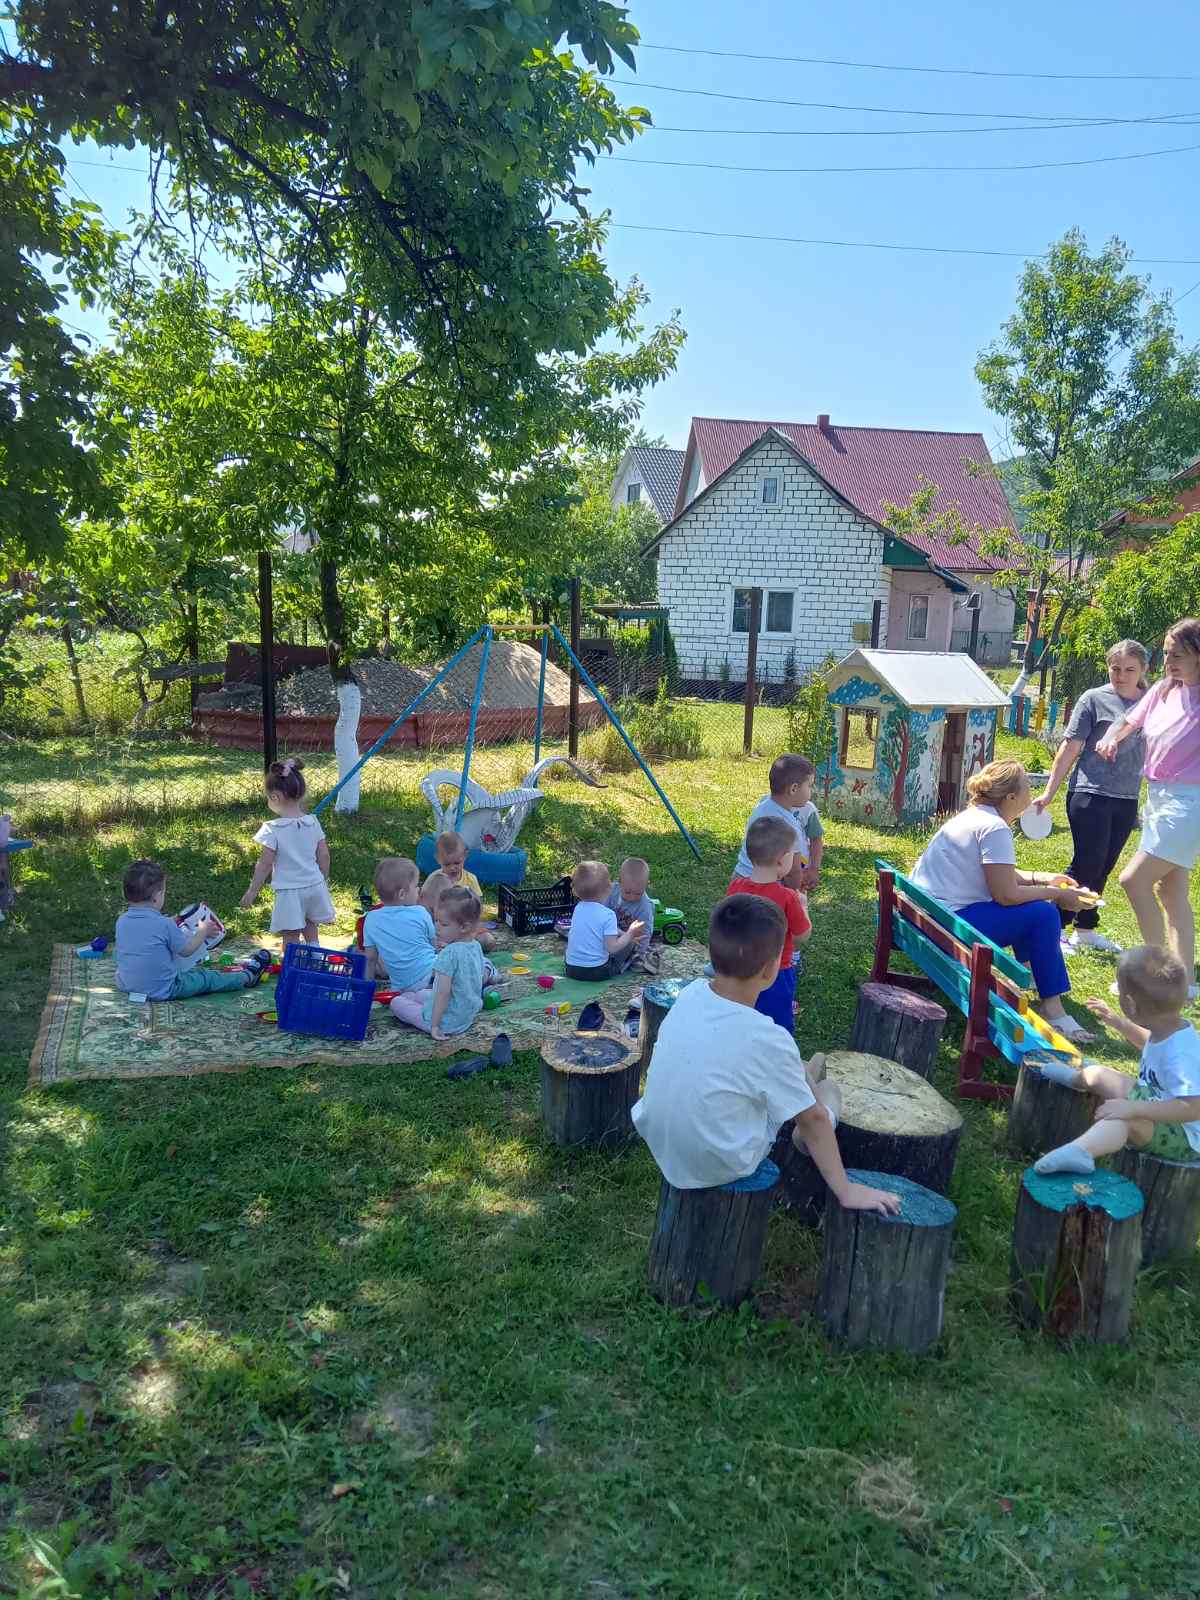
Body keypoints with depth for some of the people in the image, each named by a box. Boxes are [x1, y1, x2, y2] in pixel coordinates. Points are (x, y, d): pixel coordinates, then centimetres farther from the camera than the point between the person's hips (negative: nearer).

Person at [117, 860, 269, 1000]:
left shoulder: (121, 921, -4)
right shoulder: (164, 924, -24)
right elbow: (187, 950, -11)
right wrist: (203, 931, 5)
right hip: (162, 991, -7)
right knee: (205, 977, 13)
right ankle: (247, 976, 34)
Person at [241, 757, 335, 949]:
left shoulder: (272, 829, -17)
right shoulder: (313, 822, -3)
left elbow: (264, 864, -13)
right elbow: (324, 855, 3)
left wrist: (252, 891, -2)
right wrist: (324, 880, 19)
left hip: (289, 891, -5)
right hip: (315, 885, 5)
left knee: (291, 937, 5)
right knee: (311, 927, 24)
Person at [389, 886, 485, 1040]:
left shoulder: (449, 953, -28)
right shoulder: (476, 946, -4)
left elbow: (443, 992, -29)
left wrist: (435, 1025, -23)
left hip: (448, 1022, -8)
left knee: (396, 1001, 7)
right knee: (420, 993, 29)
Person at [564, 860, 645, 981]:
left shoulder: (577, 909, 3)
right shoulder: (608, 915, -16)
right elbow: (611, 948, -17)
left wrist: (624, 934, 15)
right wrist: (630, 934, -5)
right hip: (597, 973, -6)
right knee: (629, 943, 8)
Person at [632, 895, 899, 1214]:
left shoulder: (691, 993, -11)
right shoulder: (767, 1039, -28)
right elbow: (813, 1119, -14)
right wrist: (846, 1191, -2)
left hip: (658, 1142, 5)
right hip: (721, 1167, -5)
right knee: (828, 1091, 14)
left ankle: (801, 1077, 52)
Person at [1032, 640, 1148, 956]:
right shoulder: (1095, 699, -5)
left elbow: (1150, 751, 15)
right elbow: (1070, 748, -4)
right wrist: (1049, 793, -5)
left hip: (1126, 800, 5)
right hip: (1090, 796, -5)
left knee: (1102, 869, 12)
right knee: (1086, 865, -5)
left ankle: (1085, 929, 24)